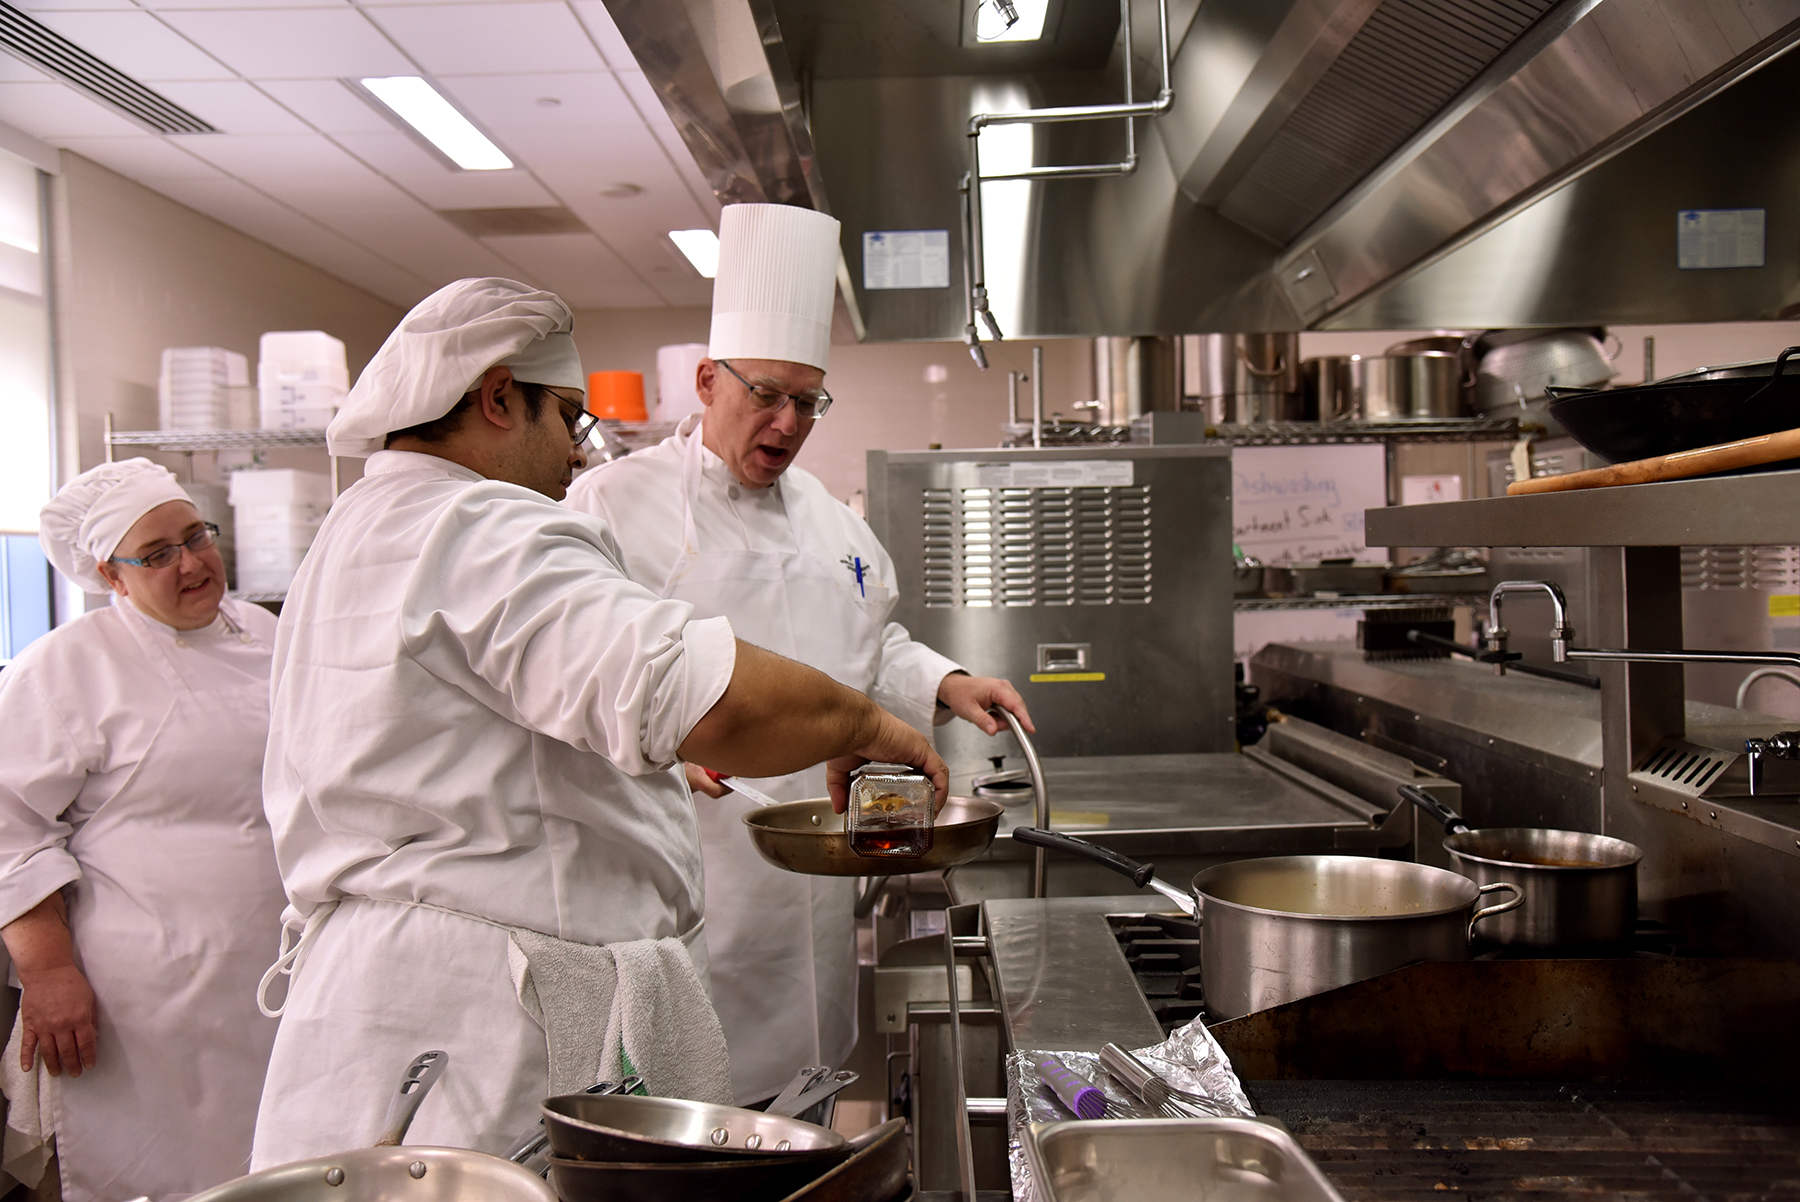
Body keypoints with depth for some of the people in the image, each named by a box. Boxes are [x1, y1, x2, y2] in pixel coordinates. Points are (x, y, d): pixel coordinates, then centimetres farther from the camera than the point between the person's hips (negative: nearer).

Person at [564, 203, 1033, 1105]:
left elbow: (871, 650, 24)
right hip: (687, 883, -6)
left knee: (812, 1065, 15)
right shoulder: (614, 503, -6)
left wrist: (943, 686, 6)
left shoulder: (828, 516, 15)